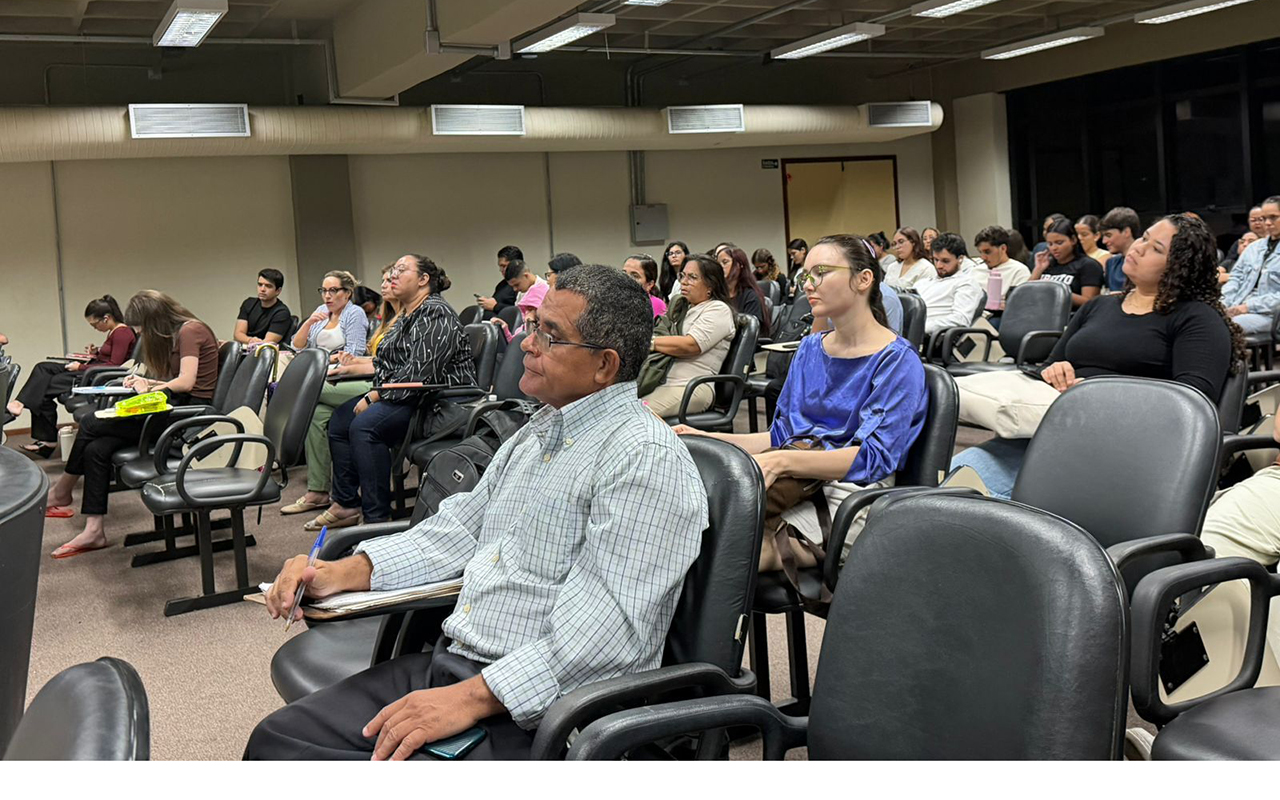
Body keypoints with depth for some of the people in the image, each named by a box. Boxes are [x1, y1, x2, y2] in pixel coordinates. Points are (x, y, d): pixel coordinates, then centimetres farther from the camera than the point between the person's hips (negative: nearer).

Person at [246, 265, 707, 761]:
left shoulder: (646, 458, -15)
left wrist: (471, 698, -26)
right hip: (447, 665, 9)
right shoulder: (538, 432, 16)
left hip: (532, 714, -8)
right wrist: (340, 574, 4)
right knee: (276, 739, -2)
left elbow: (610, 629, -23)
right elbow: (457, 529, 18)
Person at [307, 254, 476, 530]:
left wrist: (374, 397, -19)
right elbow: (388, 363, 21)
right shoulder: (405, 317, 18)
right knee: (340, 419, 4)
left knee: (365, 424, -28)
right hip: (407, 395, 11)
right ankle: (346, 504, 8)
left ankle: (377, 518, -27)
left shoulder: (435, 314, -14)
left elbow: (419, 372, -23)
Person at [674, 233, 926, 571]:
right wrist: (710, 439, 4)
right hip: (796, 487, 7)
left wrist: (781, 461, -28)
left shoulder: (898, 360, -3)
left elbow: (875, 457, -16)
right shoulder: (811, 349, 19)